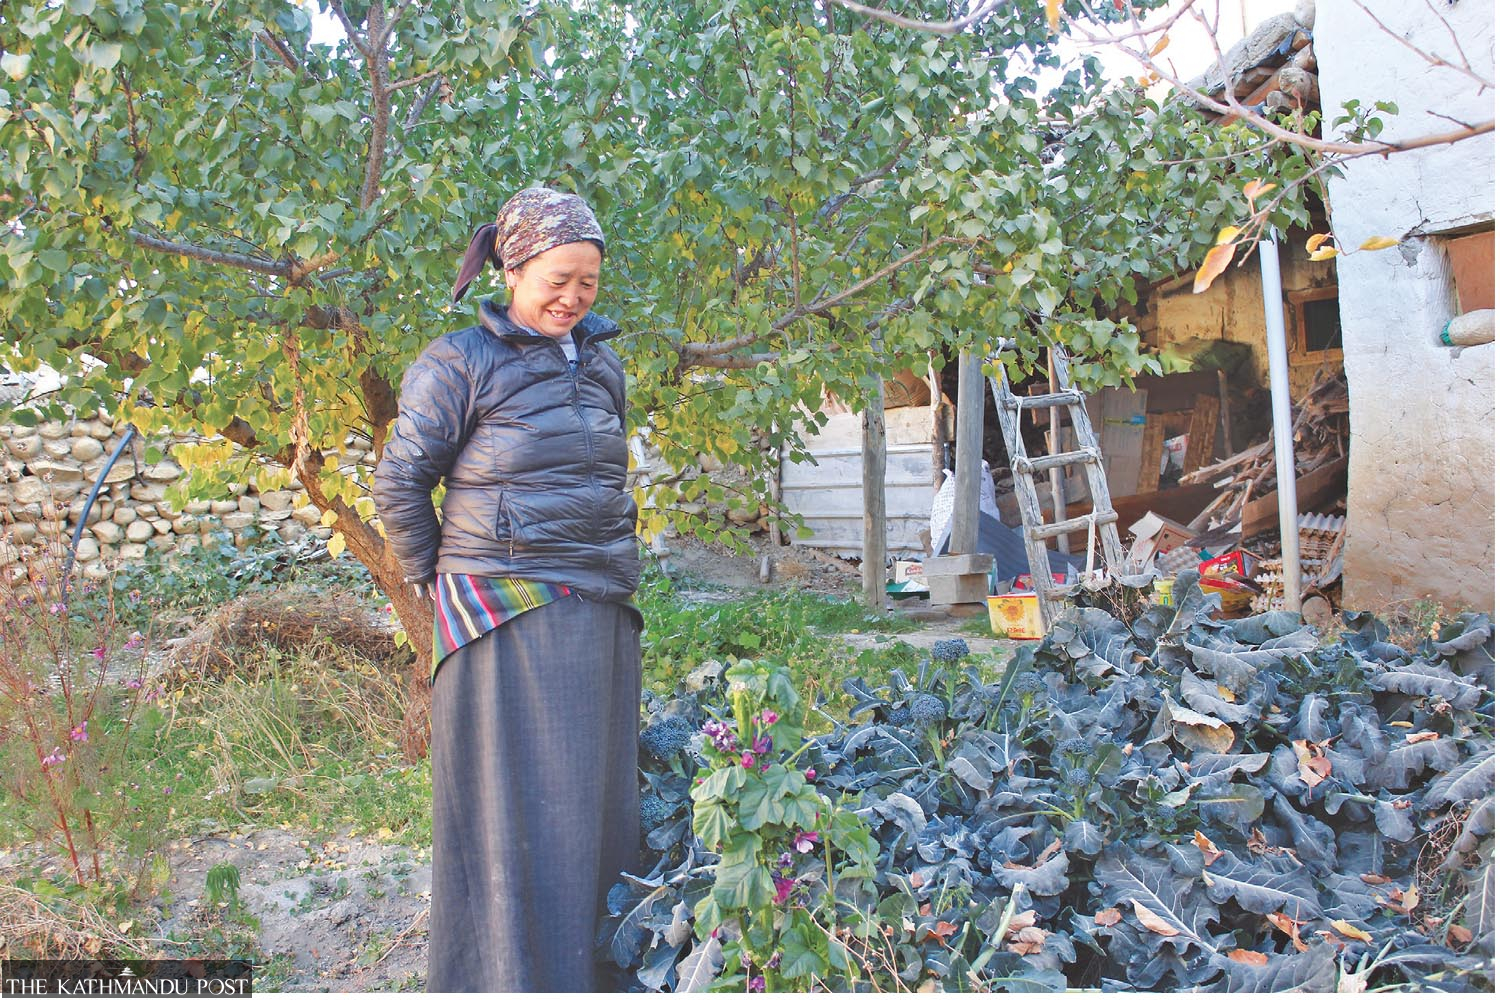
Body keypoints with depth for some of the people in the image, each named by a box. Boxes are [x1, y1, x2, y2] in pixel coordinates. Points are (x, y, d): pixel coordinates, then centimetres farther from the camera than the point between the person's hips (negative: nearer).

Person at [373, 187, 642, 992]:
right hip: (508, 620, -6)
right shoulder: (460, 363, -7)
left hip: (603, 616, 6)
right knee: (519, 812, 0)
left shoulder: (602, 364, 12)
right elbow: (398, 482, -4)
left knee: (599, 805, 12)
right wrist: (439, 581, -1)